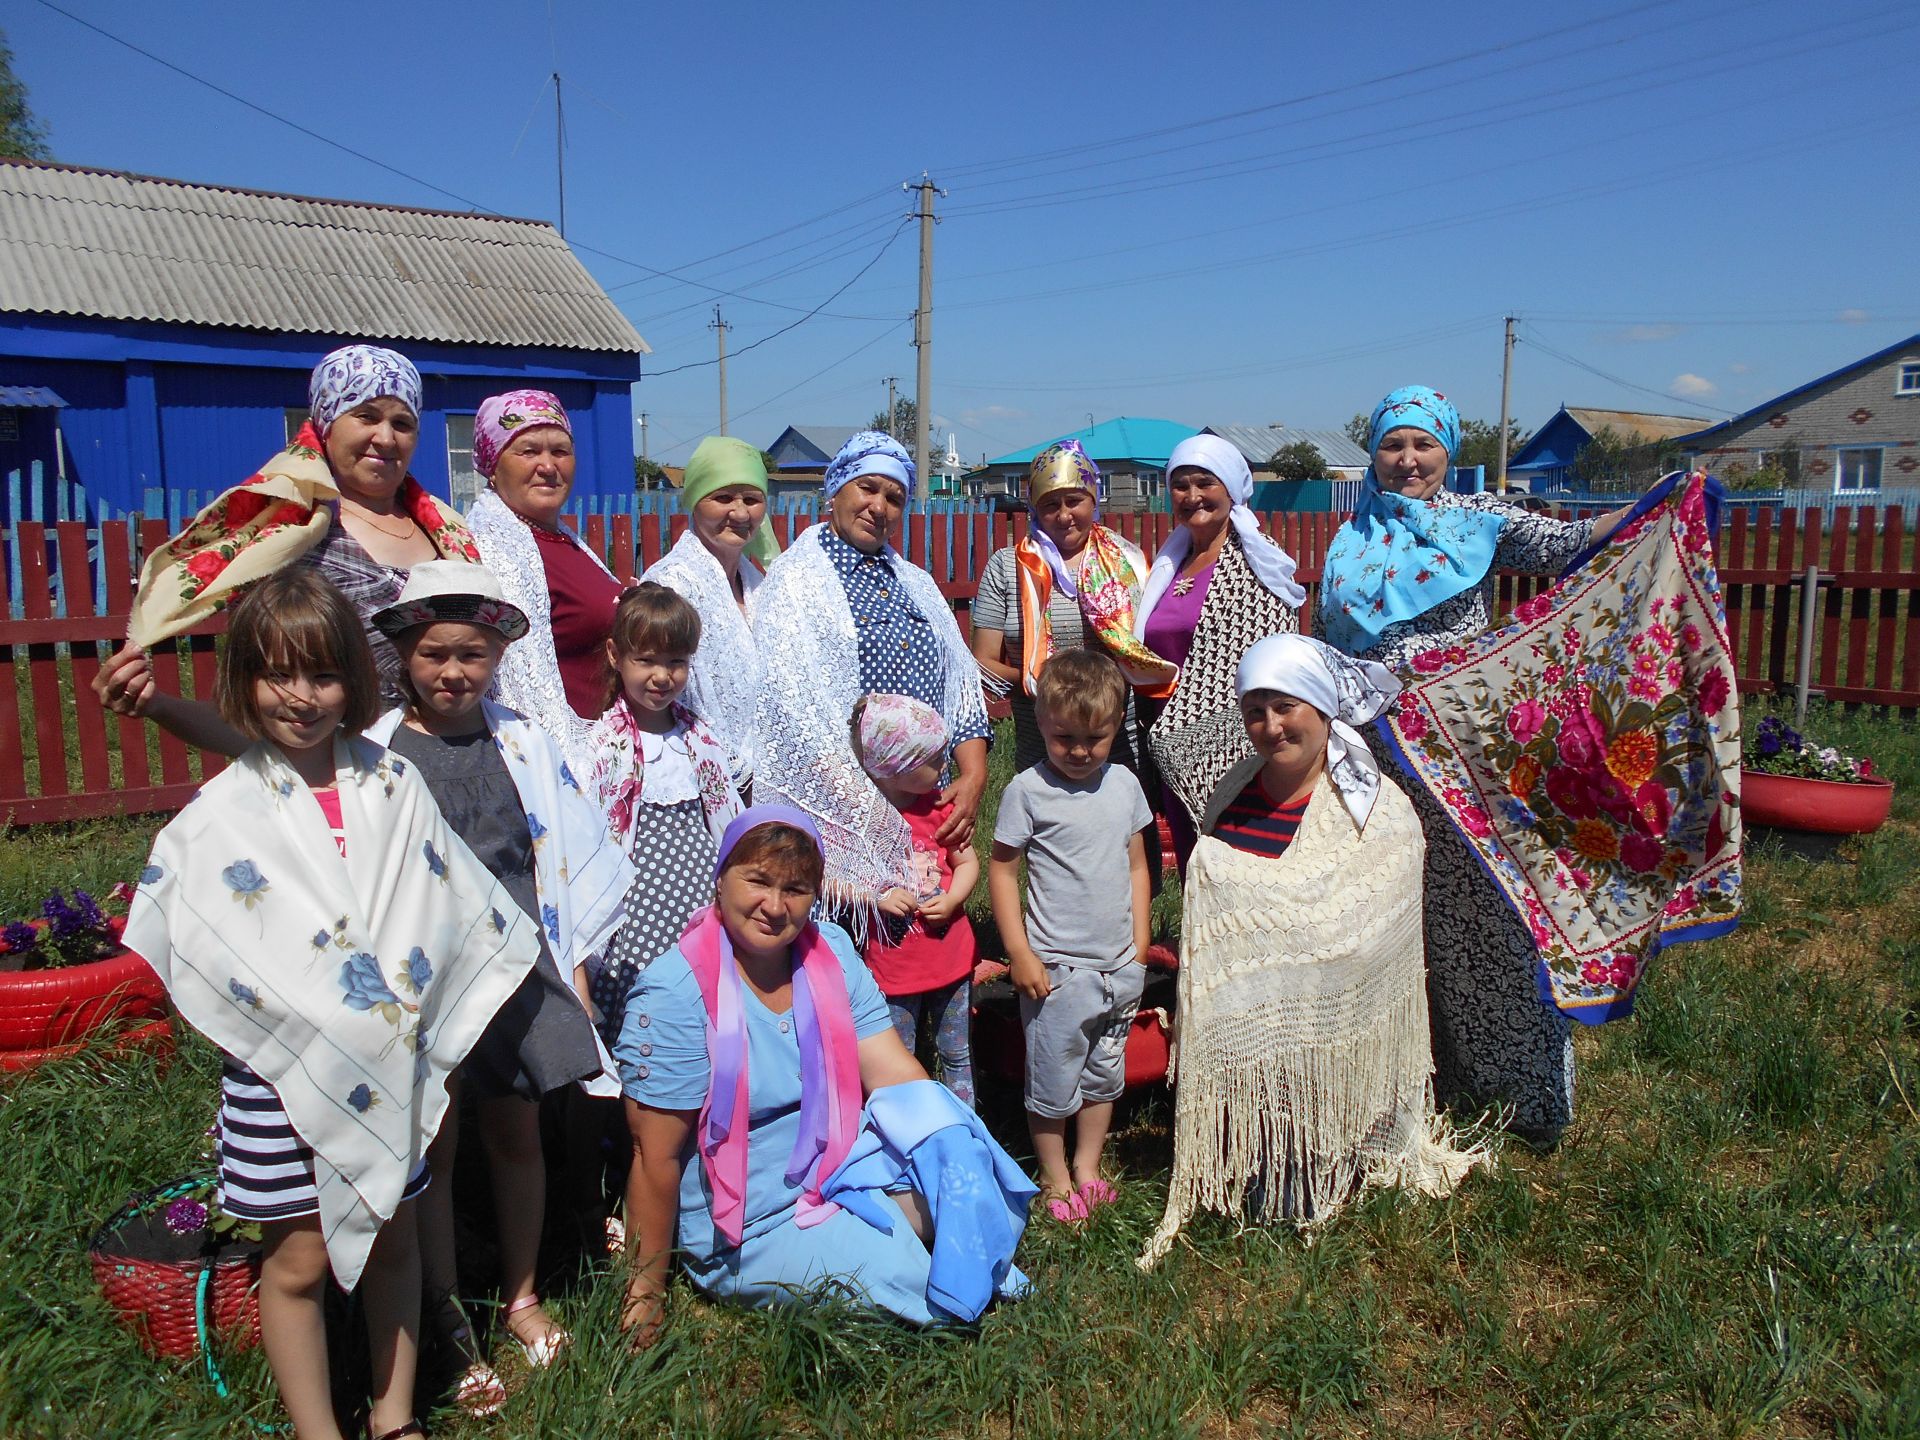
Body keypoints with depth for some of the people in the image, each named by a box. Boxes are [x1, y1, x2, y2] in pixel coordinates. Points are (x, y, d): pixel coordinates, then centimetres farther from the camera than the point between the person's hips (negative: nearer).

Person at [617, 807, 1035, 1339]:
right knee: (906, 1274, -23)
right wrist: (646, 1293, -8)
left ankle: (973, 1289, 1)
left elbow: (897, 1076, -7)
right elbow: (656, 1158, -14)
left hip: (843, 1164, 5)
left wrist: (955, 1148, -23)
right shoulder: (675, 995, -18)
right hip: (751, 1226, -5)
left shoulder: (830, 952, -2)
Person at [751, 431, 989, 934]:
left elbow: (961, 683, 13)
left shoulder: (914, 582, 17)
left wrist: (973, 776, -2)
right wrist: (867, 806, -20)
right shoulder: (797, 578, -1)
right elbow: (796, 710, -12)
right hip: (834, 806, -5)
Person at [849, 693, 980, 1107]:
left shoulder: (938, 805, -1)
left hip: (951, 957, 4)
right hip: (892, 964, -4)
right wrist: (878, 898, -21)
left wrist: (952, 900, -13)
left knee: (957, 1055, 19)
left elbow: (967, 862, 6)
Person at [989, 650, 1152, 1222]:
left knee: (1105, 1073, 18)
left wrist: (1139, 948, 9)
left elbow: (1136, 866, 11)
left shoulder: (1124, 784, 2)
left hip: (1118, 965, 5)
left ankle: (1088, 1165, 36)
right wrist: (1020, 954, -11)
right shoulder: (1028, 790, -13)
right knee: (1054, 1080, 6)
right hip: (1057, 968, -5)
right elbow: (1002, 871, -8)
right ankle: (1055, 1178, 26)